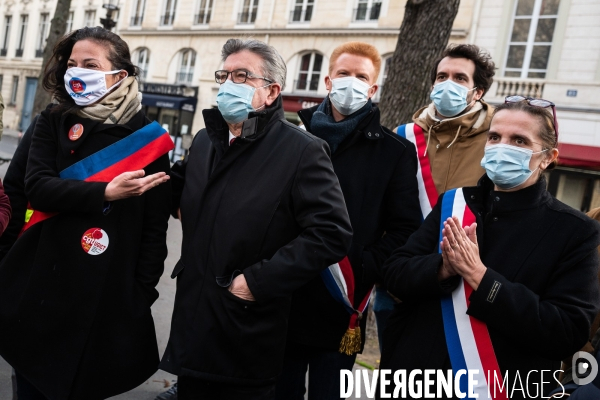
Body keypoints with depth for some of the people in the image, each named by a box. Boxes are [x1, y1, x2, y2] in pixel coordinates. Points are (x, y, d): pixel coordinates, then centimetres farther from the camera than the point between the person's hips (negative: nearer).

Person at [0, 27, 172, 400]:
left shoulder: (147, 137, -4)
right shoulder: (54, 122, 3)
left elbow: (155, 224, -3)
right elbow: (37, 187, -11)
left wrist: (143, 292, -5)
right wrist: (105, 192, -23)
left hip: (107, 292, -2)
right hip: (40, 283, 3)